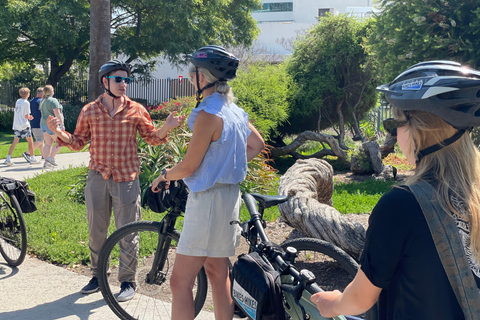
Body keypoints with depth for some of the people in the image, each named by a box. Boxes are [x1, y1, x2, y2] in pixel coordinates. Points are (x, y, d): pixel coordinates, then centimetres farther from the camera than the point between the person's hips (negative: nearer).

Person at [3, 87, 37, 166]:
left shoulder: (18, 101, 10)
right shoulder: (26, 102, -11)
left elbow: (16, 113, 15)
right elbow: (26, 116, -14)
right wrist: (29, 117, 8)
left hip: (16, 125, 7)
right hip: (24, 125, -7)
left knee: (15, 142, 7)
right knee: (30, 141, 6)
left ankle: (8, 159, -1)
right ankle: (32, 158, 12)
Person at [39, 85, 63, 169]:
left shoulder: (42, 101, 15)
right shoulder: (53, 100, -13)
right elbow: (57, 113, -19)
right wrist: (62, 124, -16)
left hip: (43, 124, 9)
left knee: (48, 144, 8)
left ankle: (46, 162, 5)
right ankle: (51, 158, -6)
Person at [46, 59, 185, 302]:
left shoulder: (136, 110, 1)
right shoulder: (89, 111, 5)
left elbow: (152, 137, 6)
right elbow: (78, 142, 9)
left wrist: (167, 127, -12)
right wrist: (59, 132, -9)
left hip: (126, 179, -2)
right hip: (97, 177, 2)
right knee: (96, 230, 12)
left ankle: (127, 282, 18)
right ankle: (98, 275, 30)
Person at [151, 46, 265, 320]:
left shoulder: (208, 114, -19)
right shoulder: (234, 110, 8)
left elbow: (189, 166, -18)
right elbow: (258, 145, 22)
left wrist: (164, 176, 1)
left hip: (208, 200, -10)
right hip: (229, 196, 10)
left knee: (181, 281, -3)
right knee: (217, 273, 19)